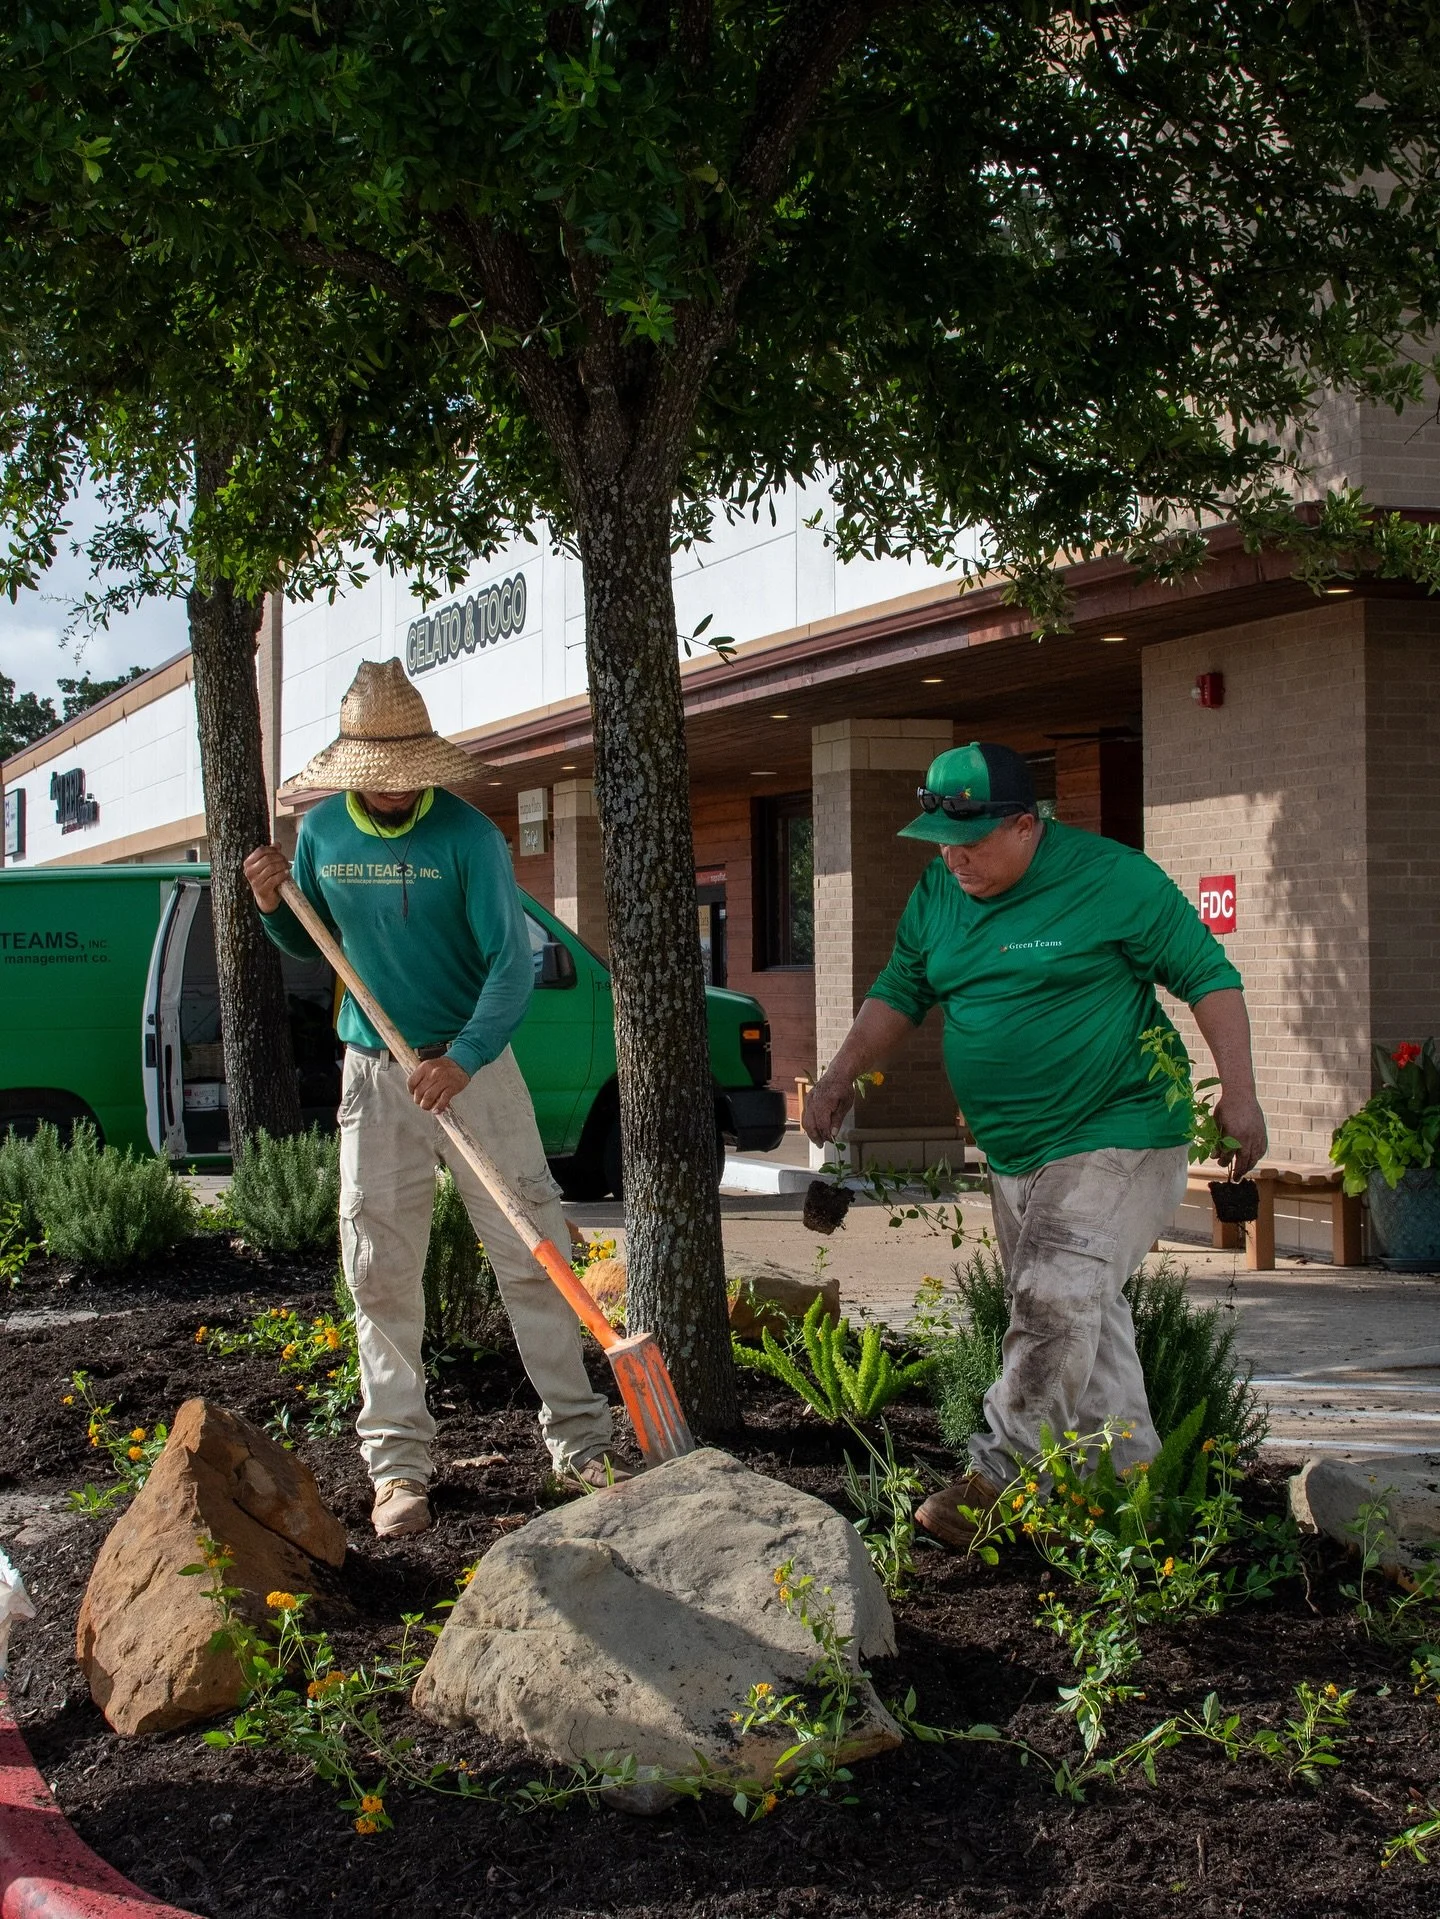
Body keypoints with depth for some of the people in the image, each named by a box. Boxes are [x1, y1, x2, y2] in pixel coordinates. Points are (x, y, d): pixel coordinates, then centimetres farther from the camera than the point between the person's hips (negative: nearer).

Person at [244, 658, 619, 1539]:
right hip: (374, 1072, 3)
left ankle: (579, 1438, 8)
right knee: (380, 1270, 1)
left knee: (532, 1254, -2)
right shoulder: (321, 833, 2)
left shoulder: (467, 835, -11)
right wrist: (274, 906, -5)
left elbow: (512, 962, -14)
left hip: (472, 1064, -3)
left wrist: (464, 1057, -29)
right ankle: (400, 1459, 9)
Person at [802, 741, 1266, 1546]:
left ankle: (1000, 1475, -12)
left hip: (1116, 1138, -7)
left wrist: (1240, 1091, -12)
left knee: (1056, 1300, -18)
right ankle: (1133, 1478, 21)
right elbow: (898, 993, 19)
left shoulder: (1113, 878, -11)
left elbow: (1209, 974, -6)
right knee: (1084, 1316, 11)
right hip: (1015, 1152, 7)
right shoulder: (937, 893, 8)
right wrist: (842, 1076, 8)